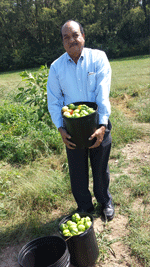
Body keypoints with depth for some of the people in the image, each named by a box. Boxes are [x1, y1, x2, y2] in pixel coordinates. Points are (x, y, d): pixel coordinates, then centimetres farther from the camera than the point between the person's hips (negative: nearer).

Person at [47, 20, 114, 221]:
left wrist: (102, 125, -23)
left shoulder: (98, 58, -6)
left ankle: (105, 201, 43)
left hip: (99, 125, -1)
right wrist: (60, 129, -10)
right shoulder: (56, 66, 0)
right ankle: (84, 206, 39)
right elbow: (54, 101, 1)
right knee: (77, 171, 13)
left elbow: (103, 94, -14)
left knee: (101, 168, 15)